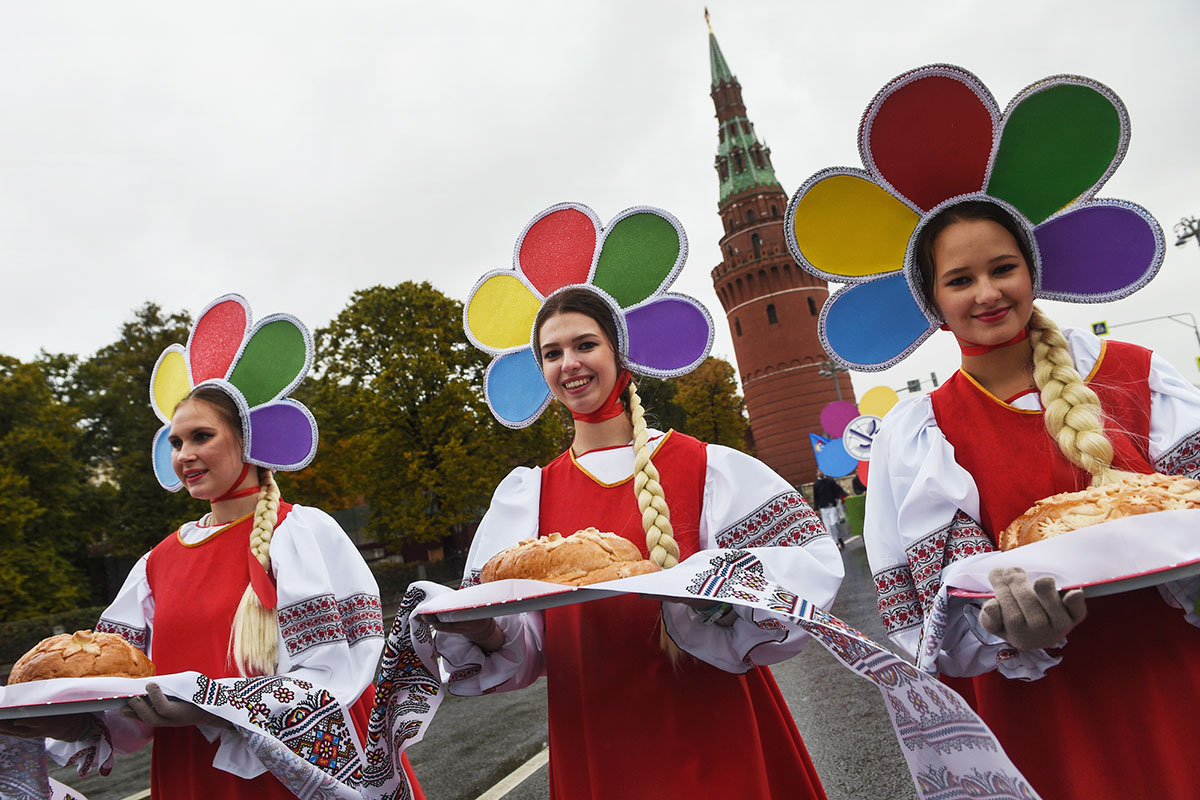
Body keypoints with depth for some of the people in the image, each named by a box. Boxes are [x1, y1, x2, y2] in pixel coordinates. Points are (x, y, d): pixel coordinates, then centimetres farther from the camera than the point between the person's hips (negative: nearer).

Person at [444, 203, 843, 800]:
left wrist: (699, 592, -31)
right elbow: (524, 646, 0)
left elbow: (808, 562, -14)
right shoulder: (527, 494, 3)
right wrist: (482, 632, -22)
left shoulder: (704, 469, -6)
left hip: (710, 744, -2)